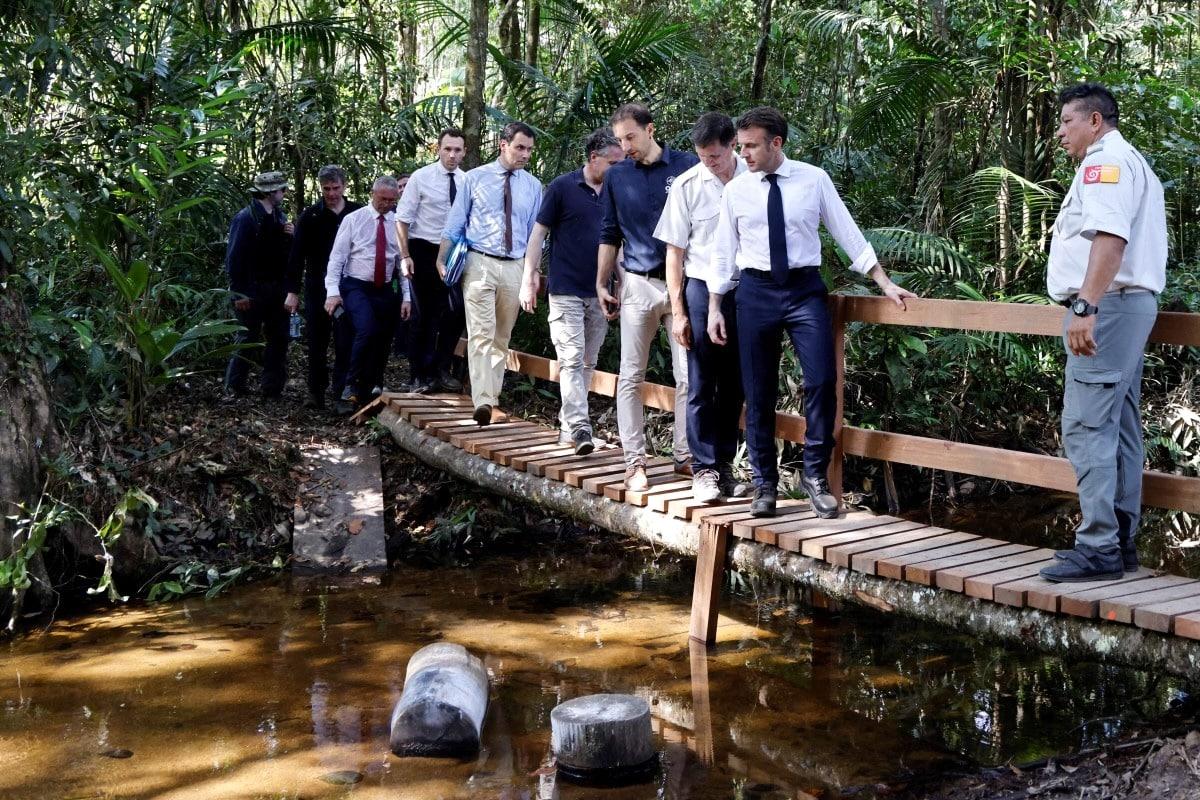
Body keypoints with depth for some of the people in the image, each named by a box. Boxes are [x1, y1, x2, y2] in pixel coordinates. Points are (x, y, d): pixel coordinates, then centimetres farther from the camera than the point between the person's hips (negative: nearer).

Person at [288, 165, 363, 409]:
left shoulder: (359, 213, 3)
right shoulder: (309, 217, 1)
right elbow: (297, 256, -1)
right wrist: (293, 290, -8)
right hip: (317, 288, 1)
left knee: (345, 343, -5)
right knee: (317, 342, 7)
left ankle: (343, 393, 0)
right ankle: (315, 391, 17)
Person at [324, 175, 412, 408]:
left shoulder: (398, 224, 7)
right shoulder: (353, 219, -1)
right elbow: (337, 257, -4)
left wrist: (406, 297, 2)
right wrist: (333, 292, -15)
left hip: (385, 291, 4)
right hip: (356, 287, -4)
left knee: (382, 342, 4)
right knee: (367, 330, -26)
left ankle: (372, 392, 17)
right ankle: (353, 388, -17)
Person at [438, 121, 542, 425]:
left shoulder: (533, 186, 7)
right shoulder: (475, 178, 1)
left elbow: (535, 233, 11)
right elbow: (454, 223, 4)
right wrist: (442, 260, 0)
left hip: (514, 267, 3)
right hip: (479, 263, -3)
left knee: (502, 338, 11)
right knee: (481, 333, -14)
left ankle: (492, 396, 21)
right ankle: (482, 402, -22)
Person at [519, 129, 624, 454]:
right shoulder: (562, 188, -5)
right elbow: (539, 233, -2)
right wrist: (528, 280, -6)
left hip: (599, 293, 5)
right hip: (566, 290, -5)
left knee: (588, 363, 9)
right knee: (571, 360, -11)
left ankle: (567, 423, 18)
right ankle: (579, 427, -17)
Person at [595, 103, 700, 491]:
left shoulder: (688, 167, -1)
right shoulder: (616, 177, 6)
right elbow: (609, 235, 13)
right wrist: (602, 283, 11)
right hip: (637, 285, 2)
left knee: (688, 376, 0)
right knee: (631, 377, 1)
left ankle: (686, 455, 10)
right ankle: (635, 461, 7)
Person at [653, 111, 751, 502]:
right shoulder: (687, 186, -5)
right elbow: (675, 252, 0)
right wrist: (678, 311, -3)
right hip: (703, 290, -2)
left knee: (734, 385, 9)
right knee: (701, 386, 1)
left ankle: (724, 464, 20)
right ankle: (703, 468, 8)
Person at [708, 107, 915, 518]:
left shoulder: (814, 180, -1)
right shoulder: (736, 190, 2)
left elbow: (849, 235, 2)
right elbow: (723, 252, 7)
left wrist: (885, 284, 1)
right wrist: (714, 308, 5)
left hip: (805, 289, -1)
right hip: (756, 291, 1)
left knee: (822, 381, -12)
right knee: (758, 392, 5)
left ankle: (815, 475, 5)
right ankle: (765, 483, 18)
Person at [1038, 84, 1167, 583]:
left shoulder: (1105, 162, -9)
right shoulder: (1132, 164, 25)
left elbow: (1110, 236, -24)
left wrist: (1085, 307, -32)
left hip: (1108, 305, -11)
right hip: (1133, 303, 11)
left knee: (1087, 428, -13)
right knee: (1119, 429, 11)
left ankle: (1099, 548, -15)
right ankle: (1122, 541, 15)